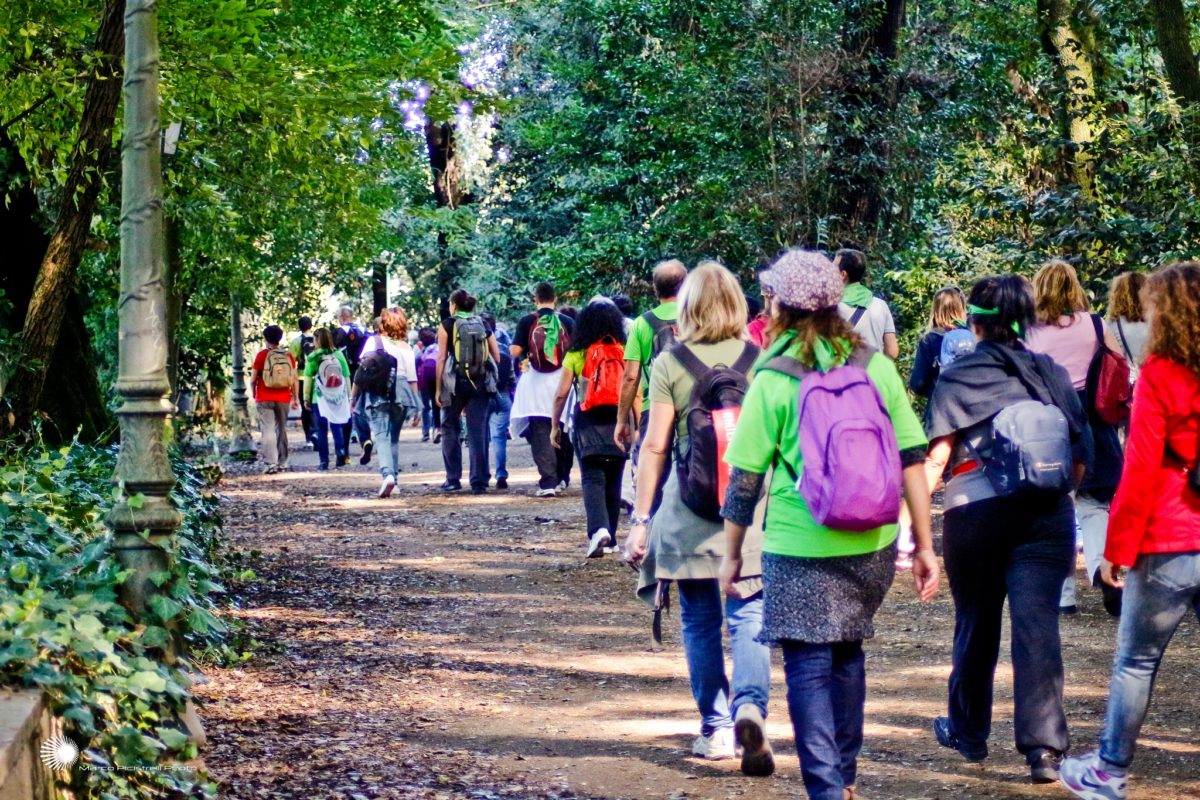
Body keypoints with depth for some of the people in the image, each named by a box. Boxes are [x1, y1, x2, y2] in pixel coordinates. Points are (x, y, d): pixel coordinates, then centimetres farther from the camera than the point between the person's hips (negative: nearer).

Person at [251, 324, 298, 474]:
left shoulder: (262, 355, -5)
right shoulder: (288, 355, 3)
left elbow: (253, 379, -4)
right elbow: (294, 378, 3)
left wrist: (254, 394, 13)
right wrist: (295, 397, 12)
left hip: (265, 398, -3)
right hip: (283, 398, 3)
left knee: (268, 430, -5)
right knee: (282, 429, 15)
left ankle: (271, 462, -16)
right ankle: (282, 462, 21)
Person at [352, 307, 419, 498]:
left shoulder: (373, 341, 5)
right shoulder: (407, 347, 12)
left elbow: (362, 371, -1)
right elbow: (412, 379, 9)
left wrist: (353, 397, 4)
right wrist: (416, 406, 14)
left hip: (378, 392, -3)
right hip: (400, 394, 3)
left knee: (381, 436, -9)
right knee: (394, 437, 16)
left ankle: (387, 474, -29)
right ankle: (393, 476, 18)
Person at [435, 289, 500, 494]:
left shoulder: (448, 325, 1)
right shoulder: (483, 325, 10)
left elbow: (441, 358, -4)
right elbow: (497, 358, 6)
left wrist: (438, 389, -3)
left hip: (456, 382, -2)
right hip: (482, 383, 2)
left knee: (450, 427, 13)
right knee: (478, 431, 4)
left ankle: (453, 479, 11)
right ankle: (479, 481, 0)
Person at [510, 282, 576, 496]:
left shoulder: (527, 321, -3)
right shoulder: (567, 322, 2)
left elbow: (515, 352, -8)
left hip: (536, 384, -2)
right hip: (562, 381, 2)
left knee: (540, 434, -1)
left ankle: (548, 482, -11)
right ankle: (562, 478, 25)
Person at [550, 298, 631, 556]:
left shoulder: (576, 354, -2)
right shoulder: (624, 352, 1)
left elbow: (561, 394, -3)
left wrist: (555, 425, 8)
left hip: (588, 423, -2)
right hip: (619, 423, 2)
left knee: (592, 479, -4)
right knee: (613, 481, 13)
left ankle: (598, 528, -26)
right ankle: (610, 538, 19)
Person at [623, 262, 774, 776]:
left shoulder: (669, 365, -2)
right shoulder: (760, 362, 2)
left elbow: (655, 446, -4)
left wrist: (641, 518, 1)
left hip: (688, 510, 0)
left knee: (700, 621, 11)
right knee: (748, 617, 0)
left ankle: (716, 728, 17)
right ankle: (750, 704, -24)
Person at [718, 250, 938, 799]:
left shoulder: (773, 381, -7)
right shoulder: (876, 367, 2)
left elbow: (744, 479, -4)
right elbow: (912, 460, 2)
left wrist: (733, 553, 7)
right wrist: (925, 546, 7)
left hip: (800, 549, -4)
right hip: (872, 547, 4)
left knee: (808, 666, 2)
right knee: (847, 655, 20)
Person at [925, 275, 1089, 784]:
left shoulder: (956, 380, -1)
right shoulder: (1052, 376, 8)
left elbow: (937, 459, -10)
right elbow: (1079, 461, 7)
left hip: (975, 513, -1)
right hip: (1047, 515, 1)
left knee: (976, 626, 15)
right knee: (1037, 627, -3)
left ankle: (968, 732, 31)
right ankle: (1044, 747, -13)